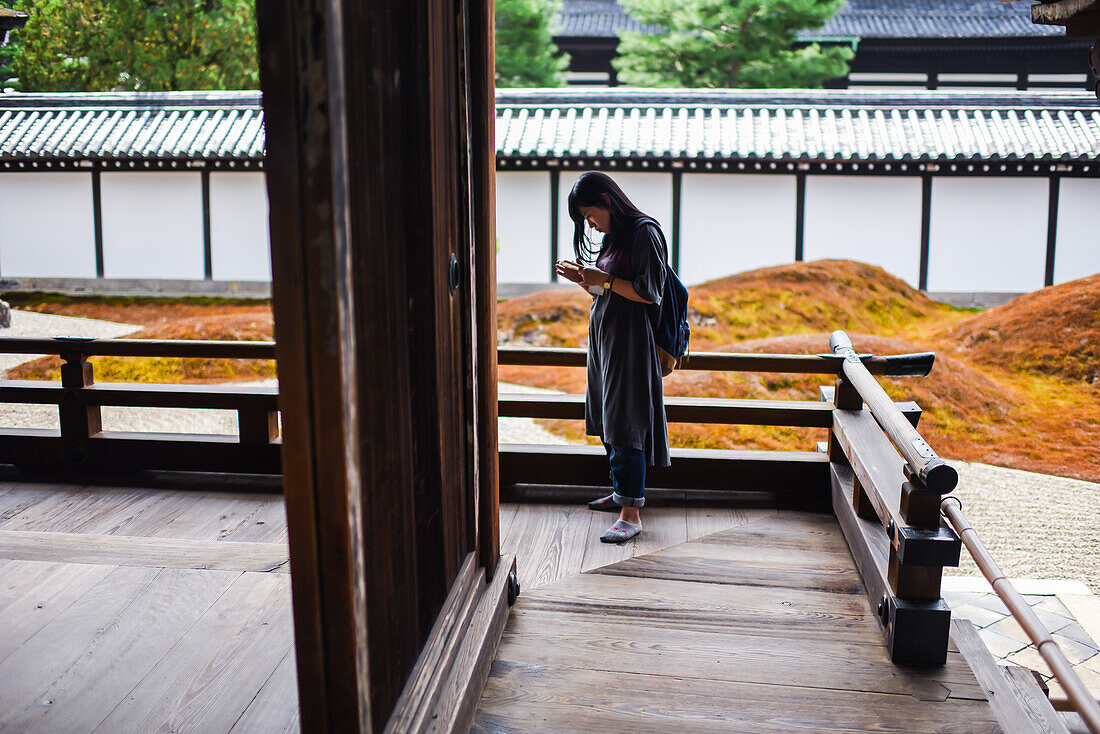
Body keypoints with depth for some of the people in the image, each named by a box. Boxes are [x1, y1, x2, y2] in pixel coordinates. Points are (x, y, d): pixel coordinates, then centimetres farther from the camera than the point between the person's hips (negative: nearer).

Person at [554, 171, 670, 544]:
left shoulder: (644, 232, -12)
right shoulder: (611, 237, 15)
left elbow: (649, 293, -17)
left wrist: (604, 279, -17)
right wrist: (584, 280, 3)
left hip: (630, 340, -9)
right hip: (604, 336, 9)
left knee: (625, 424, -11)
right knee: (609, 420, 14)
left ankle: (631, 513, -10)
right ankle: (622, 492, 28)